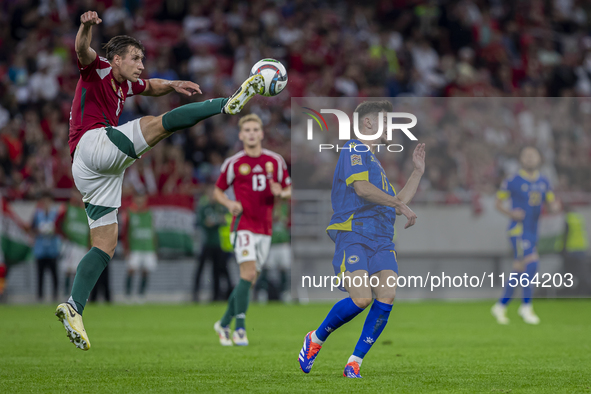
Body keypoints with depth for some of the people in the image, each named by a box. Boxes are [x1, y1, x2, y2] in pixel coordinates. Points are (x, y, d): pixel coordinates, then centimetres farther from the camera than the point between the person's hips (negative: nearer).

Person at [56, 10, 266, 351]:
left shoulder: (124, 85, 28)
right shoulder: (97, 70, 5)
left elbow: (152, 87, 46)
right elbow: (83, 50, -16)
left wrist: (172, 85, 23)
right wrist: (87, 26, -39)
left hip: (100, 173, 9)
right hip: (93, 143, -9)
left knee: (106, 246, 2)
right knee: (161, 122, -18)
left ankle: (73, 308, -6)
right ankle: (229, 103, -16)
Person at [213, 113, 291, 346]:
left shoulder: (275, 161, 7)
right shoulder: (233, 163, 0)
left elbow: (289, 190, 13)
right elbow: (217, 191, 10)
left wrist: (281, 193, -11)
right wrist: (229, 204, -10)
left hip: (265, 228, 4)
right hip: (243, 225, -4)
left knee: (250, 280, 7)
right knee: (248, 273, -18)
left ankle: (224, 323, 23)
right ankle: (240, 328, -15)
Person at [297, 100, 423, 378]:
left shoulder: (374, 161, 30)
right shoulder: (355, 150, 1)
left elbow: (395, 204, 32)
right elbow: (362, 188, -16)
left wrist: (417, 172, 29)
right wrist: (401, 205, -14)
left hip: (381, 241, 8)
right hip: (353, 236, -8)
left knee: (387, 296, -14)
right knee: (362, 298, -21)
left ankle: (354, 364, -7)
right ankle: (316, 339, 6)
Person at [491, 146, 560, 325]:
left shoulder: (543, 182, 11)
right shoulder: (512, 181, -5)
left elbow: (553, 205, 15)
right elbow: (498, 203, 2)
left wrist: (555, 207, -10)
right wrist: (511, 213, -16)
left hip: (532, 232, 7)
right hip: (518, 229, -7)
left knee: (519, 271, 10)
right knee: (531, 264, -19)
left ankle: (500, 306, 22)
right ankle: (526, 307, -9)